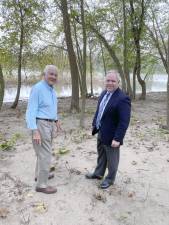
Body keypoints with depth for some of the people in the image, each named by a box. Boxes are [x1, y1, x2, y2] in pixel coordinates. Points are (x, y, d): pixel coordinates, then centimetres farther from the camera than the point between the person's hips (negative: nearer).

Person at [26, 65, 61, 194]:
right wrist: (35, 131, -26)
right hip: (41, 124, -9)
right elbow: (31, 111, -20)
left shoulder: (52, 89, 10)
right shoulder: (38, 88, -17)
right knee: (45, 154, -5)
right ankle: (42, 184, 9)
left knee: (44, 151, 21)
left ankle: (40, 174, 39)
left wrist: (56, 120, 27)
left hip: (50, 124, 9)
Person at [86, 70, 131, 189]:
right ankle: (98, 173, 46)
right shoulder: (104, 93, 3)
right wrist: (94, 124, 14)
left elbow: (124, 122, -26)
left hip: (111, 135, -8)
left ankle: (110, 179, 34)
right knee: (101, 155, 26)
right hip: (101, 132, 8)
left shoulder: (123, 98, -25)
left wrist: (117, 138, -27)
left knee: (111, 159, 13)